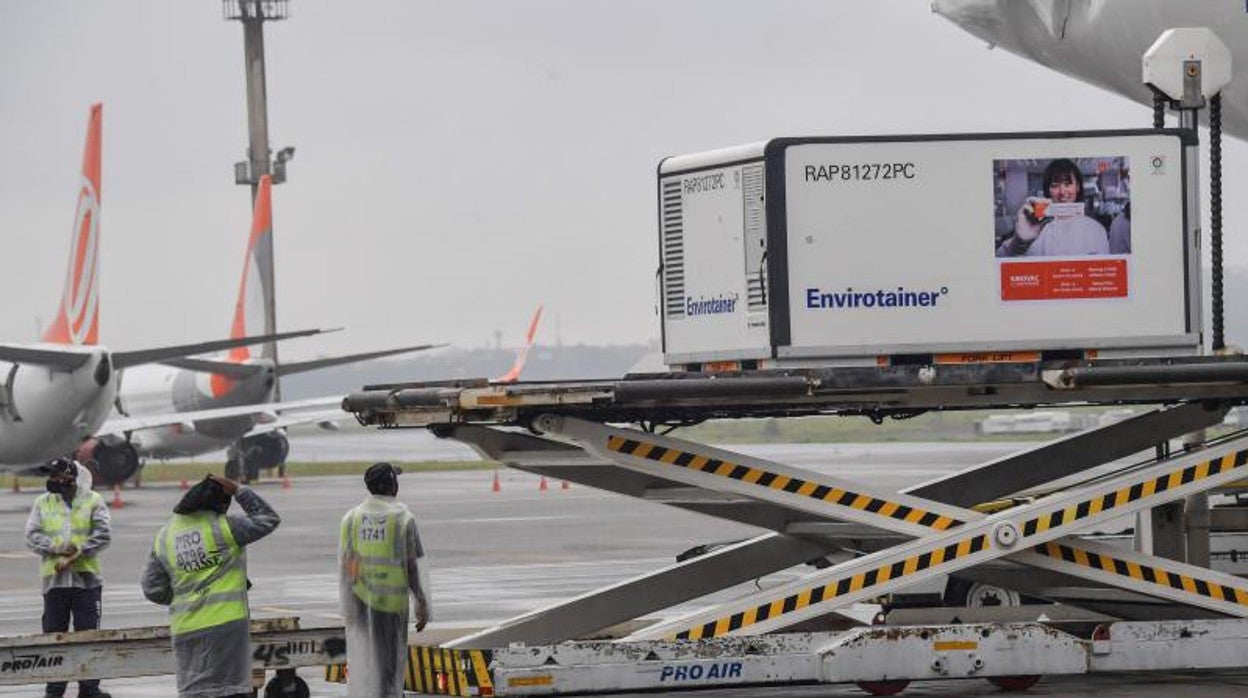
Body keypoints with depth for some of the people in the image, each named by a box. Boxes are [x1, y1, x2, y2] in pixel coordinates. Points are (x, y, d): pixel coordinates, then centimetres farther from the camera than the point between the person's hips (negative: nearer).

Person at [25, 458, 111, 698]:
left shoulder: (93, 501, 1)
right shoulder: (43, 503, 7)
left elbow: (103, 534, -7)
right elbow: (32, 536, 0)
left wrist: (74, 555, -15)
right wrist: (57, 547, -17)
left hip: (86, 578, -2)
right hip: (54, 578, 2)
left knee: (89, 632, 1)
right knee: (54, 633, 5)